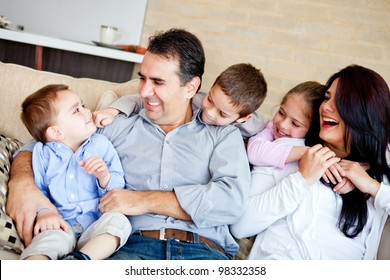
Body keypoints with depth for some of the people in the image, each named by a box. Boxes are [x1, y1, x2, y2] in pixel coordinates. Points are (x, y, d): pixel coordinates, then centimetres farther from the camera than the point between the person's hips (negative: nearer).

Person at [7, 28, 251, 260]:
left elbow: (232, 199, -4)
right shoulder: (120, 126, 19)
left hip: (205, 250, 0)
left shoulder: (223, 134, 13)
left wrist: (145, 200, -5)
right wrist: (22, 182, -3)